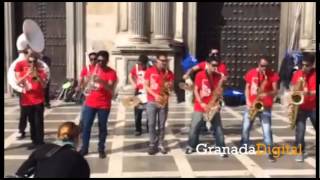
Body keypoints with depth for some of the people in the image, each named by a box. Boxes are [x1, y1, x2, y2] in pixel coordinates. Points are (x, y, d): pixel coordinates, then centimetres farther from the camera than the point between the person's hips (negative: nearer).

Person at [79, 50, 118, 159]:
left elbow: (111, 89, -20)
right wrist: (87, 92, 14)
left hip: (104, 105, -4)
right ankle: (84, 148, 15)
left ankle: (101, 149, 17)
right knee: (86, 126, 4)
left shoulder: (111, 73, -8)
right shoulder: (93, 70, 6)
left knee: (102, 127, 5)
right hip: (90, 103, 4)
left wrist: (102, 82, -36)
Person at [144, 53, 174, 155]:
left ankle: (161, 144, 15)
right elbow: (146, 86, -3)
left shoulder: (169, 73, 4)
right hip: (151, 102, -1)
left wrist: (169, 85, -19)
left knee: (162, 124, 6)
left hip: (164, 102, 2)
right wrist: (155, 95, -15)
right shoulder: (149, 71, -1)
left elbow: (171, 88, 4)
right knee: (151, 124, 0)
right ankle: (152, 144, 10)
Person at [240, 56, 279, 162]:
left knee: (267, 129, -8)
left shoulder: (272, 75, -4)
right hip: (251, 105, 3)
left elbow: (275, 91, -4)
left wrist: (267, 93, -25)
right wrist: (248, 102, -2)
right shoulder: (251, 73, 2)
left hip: (265, 106, -2)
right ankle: (244, 146, 28)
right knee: (245, 127, 7)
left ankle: (270, 152, 0)